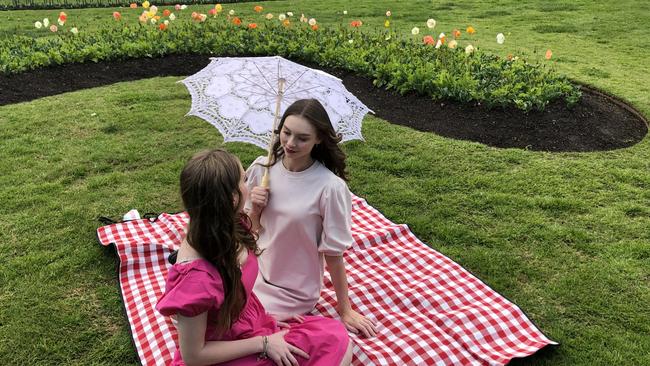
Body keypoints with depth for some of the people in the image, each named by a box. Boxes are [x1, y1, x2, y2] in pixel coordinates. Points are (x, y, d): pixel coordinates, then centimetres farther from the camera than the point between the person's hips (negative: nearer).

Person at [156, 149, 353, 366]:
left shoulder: (230, 229, -10)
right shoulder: (196, 275, -34)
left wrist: (265, 314, 1)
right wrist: (263, 343, -17)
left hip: (254, 324, 7)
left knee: (338, 339, -2)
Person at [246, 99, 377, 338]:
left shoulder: (330, 187, -23)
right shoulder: (261, 168, -8)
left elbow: (333, 253, -14)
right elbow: (252, 227, 6)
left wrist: (346, 311, -5)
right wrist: (255, 209, -16)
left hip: (292, 293, -4)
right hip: (256, 272, 5)